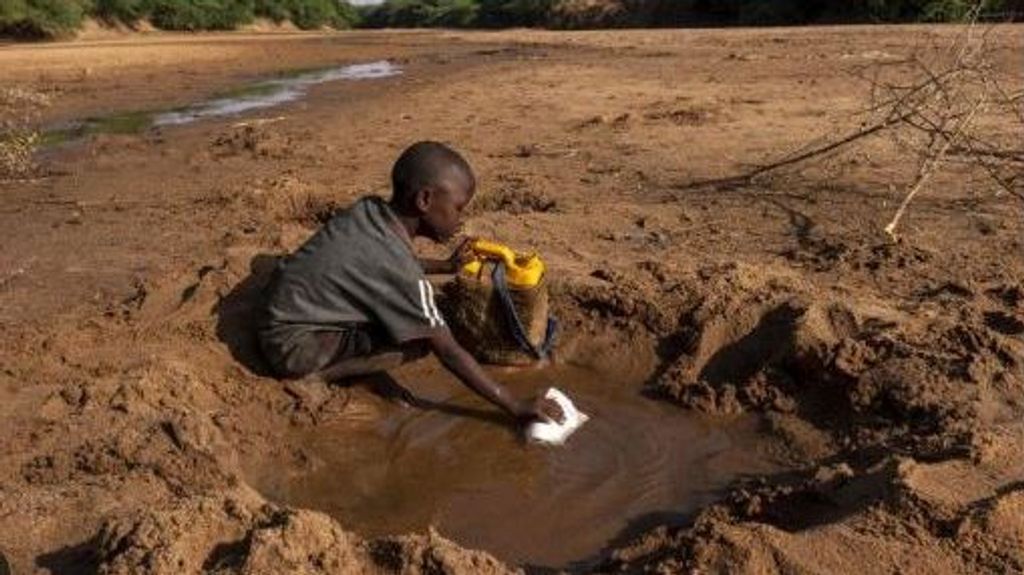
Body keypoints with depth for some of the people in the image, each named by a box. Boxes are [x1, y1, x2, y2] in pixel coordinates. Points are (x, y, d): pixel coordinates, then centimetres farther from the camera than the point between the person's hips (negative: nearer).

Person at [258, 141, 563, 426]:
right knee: (418, 342, -17)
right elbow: (448, 352, -22)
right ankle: (315, 375, -7)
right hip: (291, 346, -9)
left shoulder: (370, 209, -6)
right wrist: (515, 406, -17)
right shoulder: (399, 268, -27)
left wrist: (446, 266, 13)